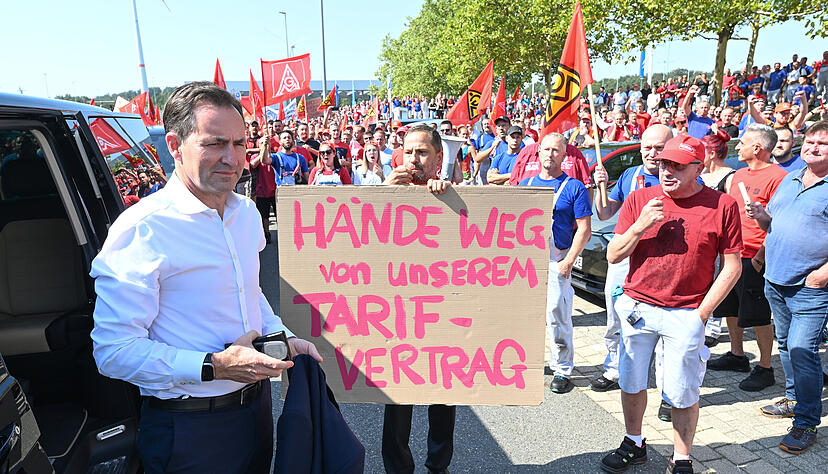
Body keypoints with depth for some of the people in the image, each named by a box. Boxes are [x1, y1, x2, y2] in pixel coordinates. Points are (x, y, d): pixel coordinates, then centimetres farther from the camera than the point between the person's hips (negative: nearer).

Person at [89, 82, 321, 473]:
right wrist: (214, 367, -28)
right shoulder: (141, 230, -21)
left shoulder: (246, 212, 3)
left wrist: (284, 337, 2)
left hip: (256, 405, 7)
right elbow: (113, 350, -22)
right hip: (188, 428, -6)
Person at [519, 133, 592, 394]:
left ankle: (562, 370, 14)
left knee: (557, 319, -1)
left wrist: (568, 261, -13)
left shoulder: (575, 187, 0)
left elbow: (584, 229, -4)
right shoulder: (525, 184, 12)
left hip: (555, 262, -4)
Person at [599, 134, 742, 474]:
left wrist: (701, 314, -6)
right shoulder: (639, 199, 2)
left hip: (686, 315, -2)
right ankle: (634, 445, 35)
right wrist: (640, 226, -15)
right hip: (636, 306, 3)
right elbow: (613, 255, 2)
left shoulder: (722, 206, -4)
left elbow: (731, 268, -1)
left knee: (683, 394, 5)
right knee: (631, 383, 14)